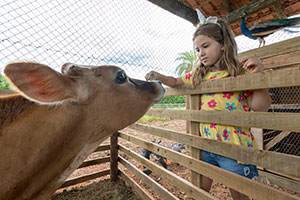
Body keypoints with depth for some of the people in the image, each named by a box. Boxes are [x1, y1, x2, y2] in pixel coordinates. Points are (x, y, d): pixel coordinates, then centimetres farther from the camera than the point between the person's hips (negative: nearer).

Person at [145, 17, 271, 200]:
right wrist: (158, 76, -4)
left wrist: (257, 76, -22)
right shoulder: (198, 75, 7)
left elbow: (259, 106, -8)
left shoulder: (240, 71, -6)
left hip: (234, 146, -3)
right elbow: (176, 82, 14)